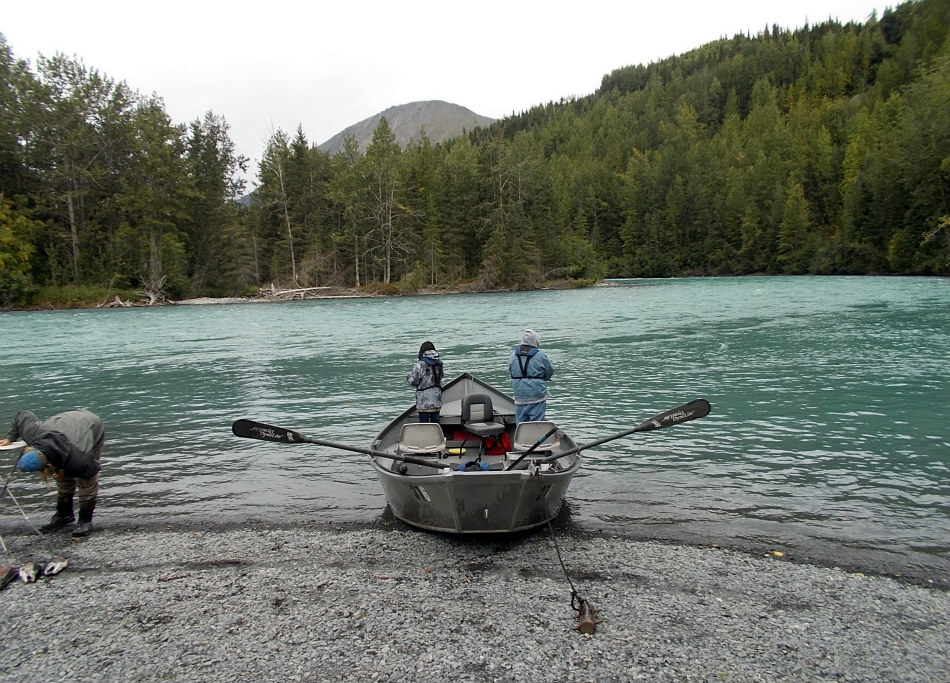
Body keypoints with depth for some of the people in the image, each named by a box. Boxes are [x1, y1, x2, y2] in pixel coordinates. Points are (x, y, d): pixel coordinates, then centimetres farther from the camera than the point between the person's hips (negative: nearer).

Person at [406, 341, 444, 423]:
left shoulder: (419, 365, -13)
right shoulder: (439, 364, 4)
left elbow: (414, 381, -11)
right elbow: (442, 375, 10)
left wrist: (408, 377, 8)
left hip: (424, 401, -5)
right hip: (437, 399, 5)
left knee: (424, 422, 2)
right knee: (435, 421, 13)